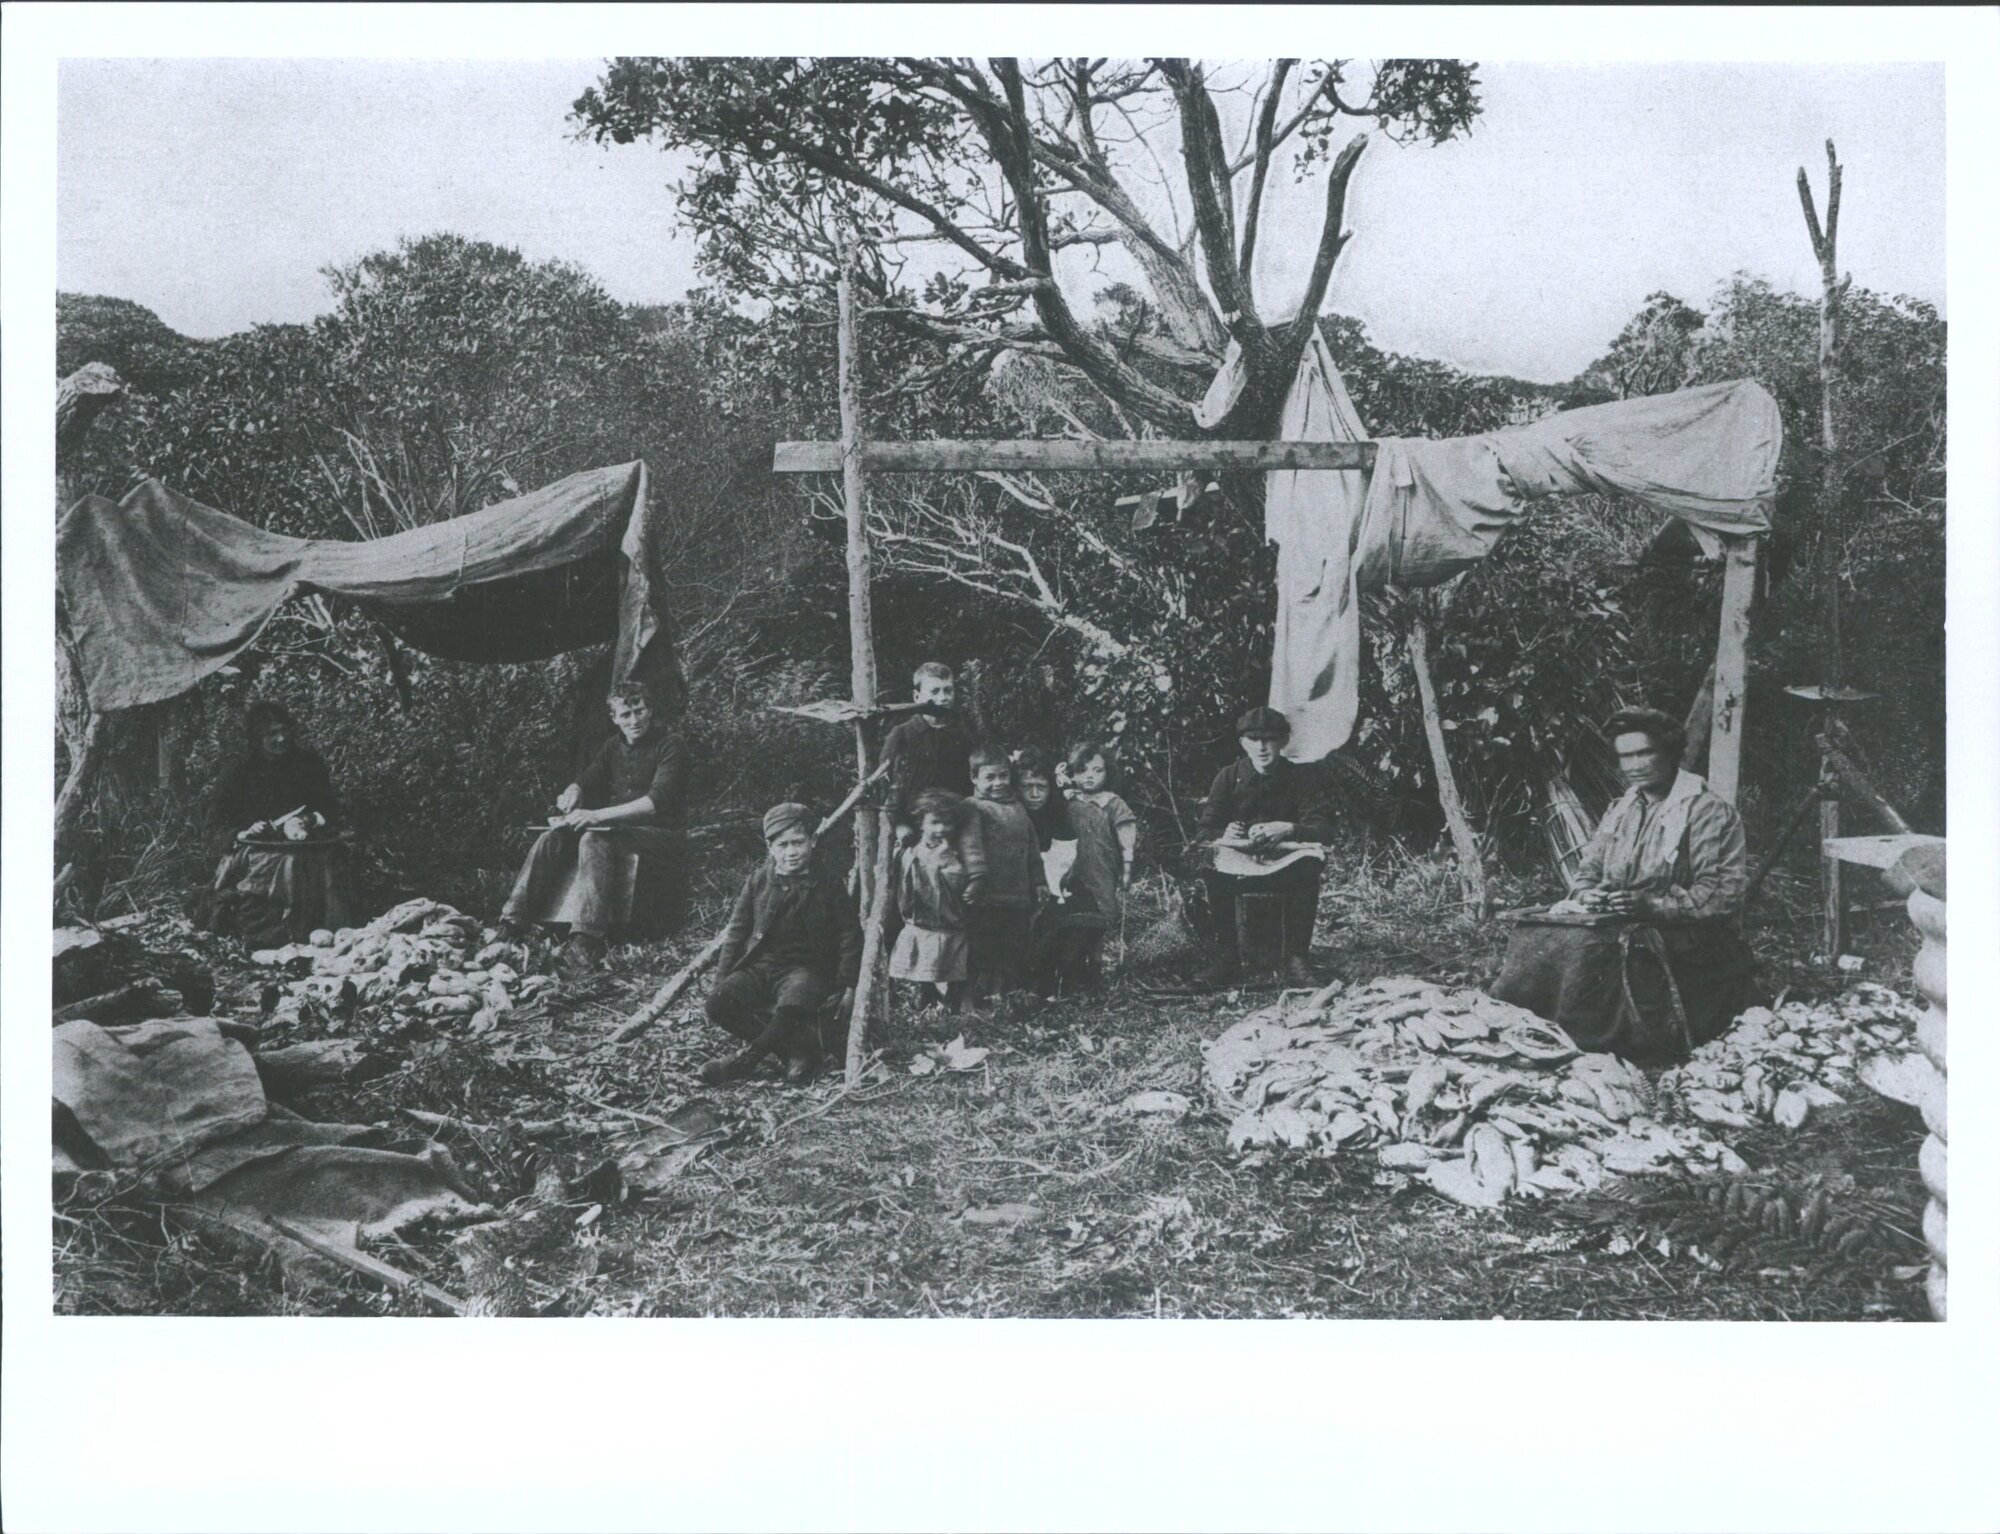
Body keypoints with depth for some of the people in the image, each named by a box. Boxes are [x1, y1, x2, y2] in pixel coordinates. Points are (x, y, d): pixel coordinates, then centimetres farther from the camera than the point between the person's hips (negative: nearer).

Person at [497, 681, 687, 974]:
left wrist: (597, 816, -30)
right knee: (552, 838, -16)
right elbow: (584, 782, 17)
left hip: (659, 836, -7)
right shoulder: (615, 746, 14)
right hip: (617, 828, 7)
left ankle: (587, 939, -46)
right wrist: (572, 794, -11)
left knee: (594, 840, -35)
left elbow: (657, 801, -22)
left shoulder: (669, 744, -9)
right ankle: (511, 924, -24)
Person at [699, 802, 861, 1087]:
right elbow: (736, 932, 13)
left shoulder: (828, 885, 5)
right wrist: (722, 980, 4)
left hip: (806, 968, -3)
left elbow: (850, 936, 6)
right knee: (718, 1004, -26)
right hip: (759, 965, 3)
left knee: (792, 1007, -39)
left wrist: (849, 986, -2)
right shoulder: (757, 881, 10)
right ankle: (803, 1045, -19)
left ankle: (746, 1059, -20)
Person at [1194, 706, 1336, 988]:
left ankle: (1295, 958, -25)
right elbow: (1206, 830, -1)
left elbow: (1324, 829, -9)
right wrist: (1224, 834, -26)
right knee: (1210, 860, -31)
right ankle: (1226, 955, -20)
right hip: (1238, 863, 1)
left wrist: (1289, 829, -29)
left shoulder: (1303, 778, 0)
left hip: (1285, 863, -1)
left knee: (1311, 859, -34)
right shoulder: (1229, 777, 4)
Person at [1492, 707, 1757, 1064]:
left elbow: (1721, 894, -11)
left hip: (1684, 936, -6)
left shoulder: (1708, 812, -3)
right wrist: (1587, 895, -6)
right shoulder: (1620, 811, 19)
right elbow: (1589, 869, 19)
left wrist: (1651, 903, -22)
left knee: (1589, 944, -33)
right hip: (1618, 922, 6)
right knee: (1534, 933, -19)